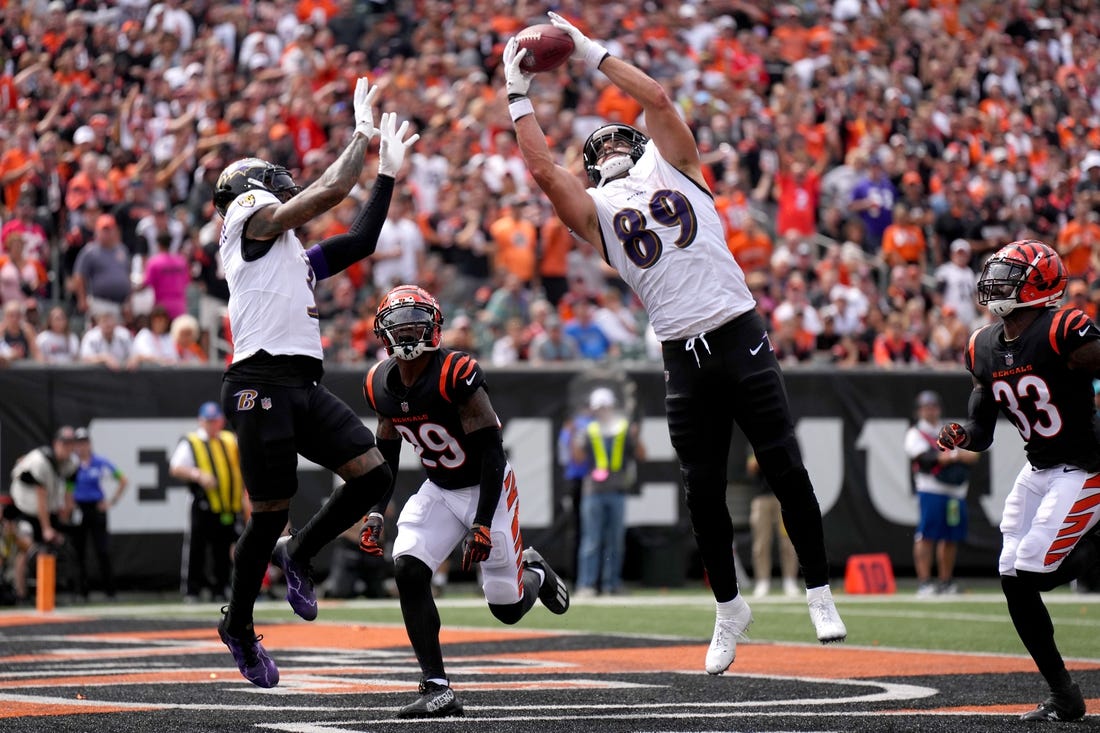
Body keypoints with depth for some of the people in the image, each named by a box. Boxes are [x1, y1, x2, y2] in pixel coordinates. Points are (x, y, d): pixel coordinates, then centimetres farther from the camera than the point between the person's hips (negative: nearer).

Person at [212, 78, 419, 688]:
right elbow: (329, 192, -2)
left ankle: (296, 554, 16)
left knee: (373, 474, -4)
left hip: (304, 386, 8)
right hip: (261, 382, -8)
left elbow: (360, 241, 30)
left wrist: (387, 171, 30)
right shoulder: (249, 215, 3)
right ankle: (238, 626, 12)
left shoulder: (295, 254, 27)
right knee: (270, 514, -5)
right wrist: (362, 136, 10)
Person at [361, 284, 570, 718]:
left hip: (487, 488, -5)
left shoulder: (456, 375, -26)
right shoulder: (381, 385, -6)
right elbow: (387, 455, 10)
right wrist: (375, 514, 0)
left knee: (507, 608, -2)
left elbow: (492, 452, -24)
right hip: (439, 490, 5)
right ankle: (437, 689, -15)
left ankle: (535, 574, 38)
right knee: (407, 569, -20)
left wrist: (482, 525, -27)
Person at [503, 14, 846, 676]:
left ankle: (820, 591, 5)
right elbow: (542, 167, 1)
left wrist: (592, 54, 9)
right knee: (704, 491, 4)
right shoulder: (594, 208, 13)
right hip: (684, 359, 2)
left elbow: (658, 99, 3)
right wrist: (519, 93, 5)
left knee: (785, 468, -5)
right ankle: (730, 609, 18)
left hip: (740, 337, -2)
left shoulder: (672, 168, 12)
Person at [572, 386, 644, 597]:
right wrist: (577, 442, -14)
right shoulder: (589, 431, 9)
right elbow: (579, 458, 4)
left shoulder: (625, 429, 9)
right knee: (591, 541, -5)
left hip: (617, 492, 1)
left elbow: (641, 456, 5)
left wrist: (635, 438, -12)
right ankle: (586, 585, -7)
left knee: (615, 540, 4)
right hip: (593, 493, -1)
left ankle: (611, 583, 10)